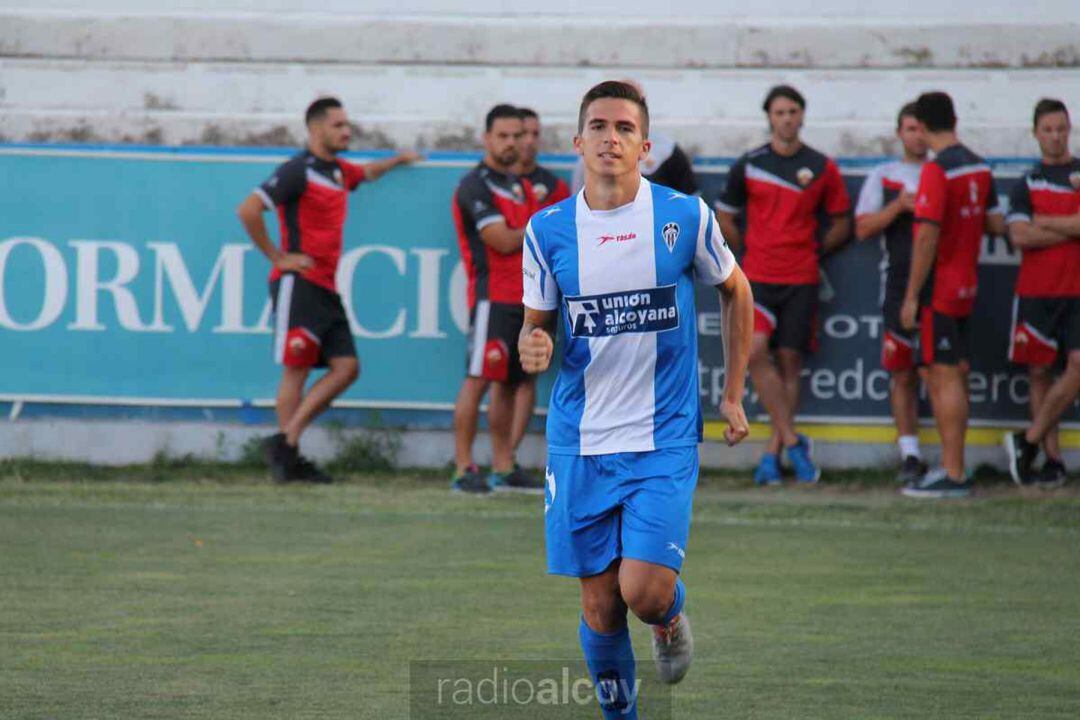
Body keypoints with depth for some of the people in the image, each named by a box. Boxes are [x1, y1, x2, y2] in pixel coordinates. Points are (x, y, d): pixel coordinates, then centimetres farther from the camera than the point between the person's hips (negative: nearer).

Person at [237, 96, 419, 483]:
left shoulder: (337, 170, 17)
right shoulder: (298, 171, -10)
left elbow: (366, 173, 44)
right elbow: (249, 210, -19)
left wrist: (398, 160, 39)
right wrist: (277, 257, -14)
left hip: (327, 288, 9)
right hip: (298, 284, -9)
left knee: (346, 368, 2)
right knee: (296, 369, -8)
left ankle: (286, 443, 3)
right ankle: (286, 451, -4)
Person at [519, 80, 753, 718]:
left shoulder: (685, 216, -3)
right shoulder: (548, 229, 1)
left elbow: (736, 293, 13)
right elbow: (537, 324, 11)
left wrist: (734, 395, 11)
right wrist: (534, 348, -13)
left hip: (664, 438, -2)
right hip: (580, 443, 2)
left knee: (644, 591, -15)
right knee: (600, 606, 2)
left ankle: (672, 615, 21)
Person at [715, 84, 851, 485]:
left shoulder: (822, 169, 5)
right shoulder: (748, 165, 5)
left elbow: (841, 224, 15)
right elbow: (724, 218, 15)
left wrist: (815, 250, 5)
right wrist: (751, 251, 10)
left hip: (801, 279, 0)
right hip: (757, 277, 0)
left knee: (789, 361, 1)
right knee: (755, 351, -18)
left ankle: (772, 453, 8)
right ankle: (792, 442, -12)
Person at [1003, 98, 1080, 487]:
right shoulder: (1026, 184, 10)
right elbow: (1020, 235, -5)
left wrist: (1045, 222, -5)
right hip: (1036, 291, 1)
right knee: (1039, 372, 1)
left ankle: (1029, 440, -4)